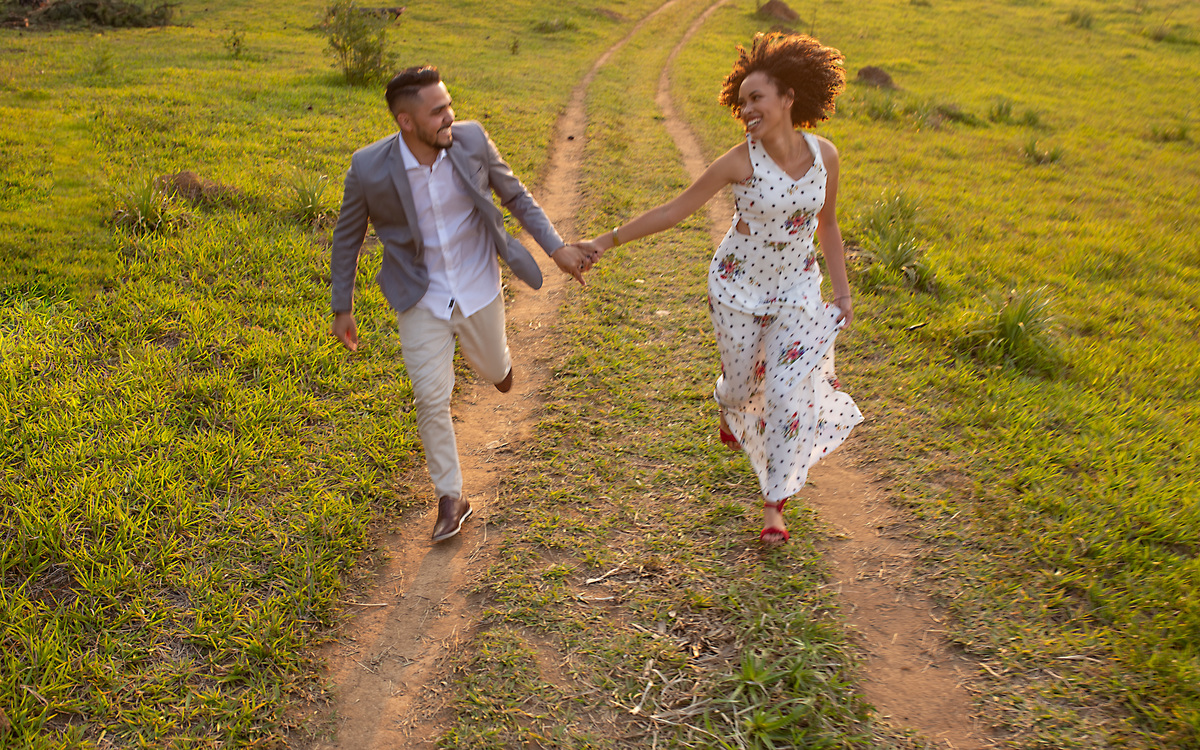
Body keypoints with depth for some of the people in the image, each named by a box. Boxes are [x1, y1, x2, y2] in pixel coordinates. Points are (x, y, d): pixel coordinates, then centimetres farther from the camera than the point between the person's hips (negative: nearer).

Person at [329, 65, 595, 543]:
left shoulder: (471, 141, -16)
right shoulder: (369, 168, -20)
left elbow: (515, 195, 1)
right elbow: (348, 236, -3)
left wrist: (557, 248, -4)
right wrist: (342, 308, 2)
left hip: (477, 289, 1)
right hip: (423, 301, -1)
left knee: (493, 370, 21)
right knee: (432, 401, 0)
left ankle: (494, 359, 61)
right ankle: (451, 499, 19)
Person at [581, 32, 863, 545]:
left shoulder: (824, 155, -10)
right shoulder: (740, 162, -19)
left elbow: (826, 224, 5)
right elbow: (674, 210, -13)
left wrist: (842, 290, 8)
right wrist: (609, 239, -15)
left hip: (796, 290, 2)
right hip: (738, 286, -2)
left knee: (788, 392, -2)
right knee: (741, 379, 15)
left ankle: (774, 503, 16)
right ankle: (729, 409, 58)